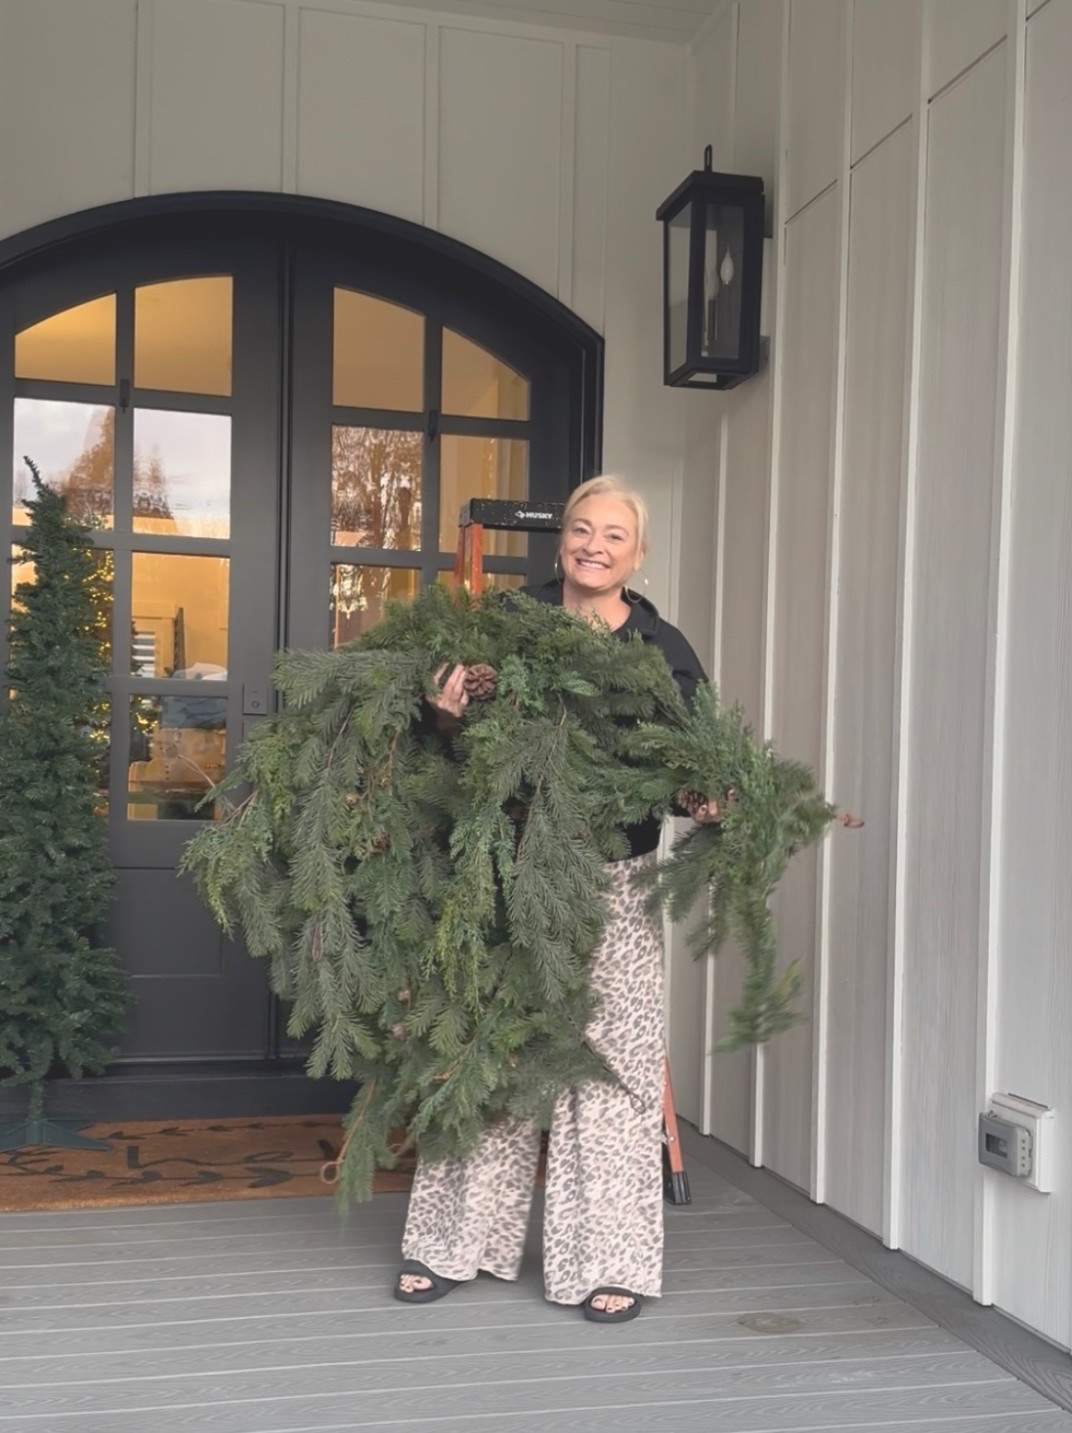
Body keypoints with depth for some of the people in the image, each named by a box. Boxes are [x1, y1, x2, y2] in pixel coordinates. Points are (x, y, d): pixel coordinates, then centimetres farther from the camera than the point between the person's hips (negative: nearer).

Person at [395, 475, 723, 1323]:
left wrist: (705, 803, -17)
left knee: (611, 1063, 4)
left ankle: (612, 1261, 19)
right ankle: (451, 1244, 25)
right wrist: (448, 711, -17)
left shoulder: (664, 651, 2)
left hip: (614, 886, 0)